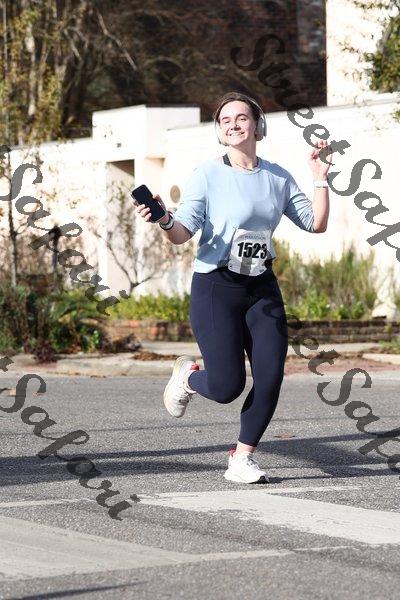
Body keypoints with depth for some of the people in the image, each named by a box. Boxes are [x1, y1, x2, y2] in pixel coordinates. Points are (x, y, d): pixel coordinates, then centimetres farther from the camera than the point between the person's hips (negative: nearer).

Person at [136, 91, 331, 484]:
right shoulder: (208, 175, -6)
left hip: (262, 289, 4)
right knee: (227, 387, -10)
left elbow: (316, 224, 9)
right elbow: (183, 233, -13)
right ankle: (187, 377, 27)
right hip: (215, 289, -4)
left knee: (270, 378, -7)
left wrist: (320, 178, 1)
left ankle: (242, 459, 11)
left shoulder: (278, 178, 8)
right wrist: (164, 220, -35)